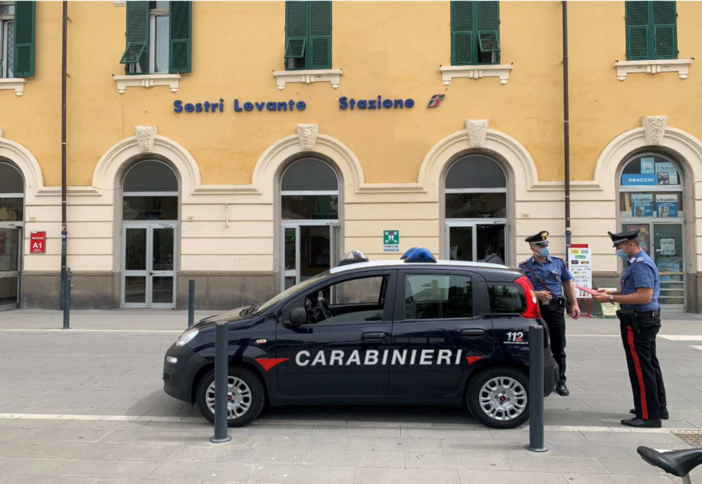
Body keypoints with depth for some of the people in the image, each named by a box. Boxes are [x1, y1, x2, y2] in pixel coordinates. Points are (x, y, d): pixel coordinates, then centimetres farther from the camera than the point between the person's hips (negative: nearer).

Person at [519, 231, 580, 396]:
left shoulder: (558, 262, 8)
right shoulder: (524, 266, -1)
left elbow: (568, 284, 15)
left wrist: (574, 304, 8)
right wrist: (536, 294, -19)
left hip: (556, 308, 2)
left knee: (558, 347, 8)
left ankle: (560, 381, 20)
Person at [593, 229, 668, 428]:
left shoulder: (641, 264, -19)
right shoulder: (639, 262, 13)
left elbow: (644, 296, -27)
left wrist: (611, 299, -23)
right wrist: (612, 292, 14)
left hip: (638, 323, -11)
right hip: (646, 321, 11)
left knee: (641, 369, -5)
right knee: (650, 365, 19)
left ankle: (648, 416, 2)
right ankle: (659, 408, 32)